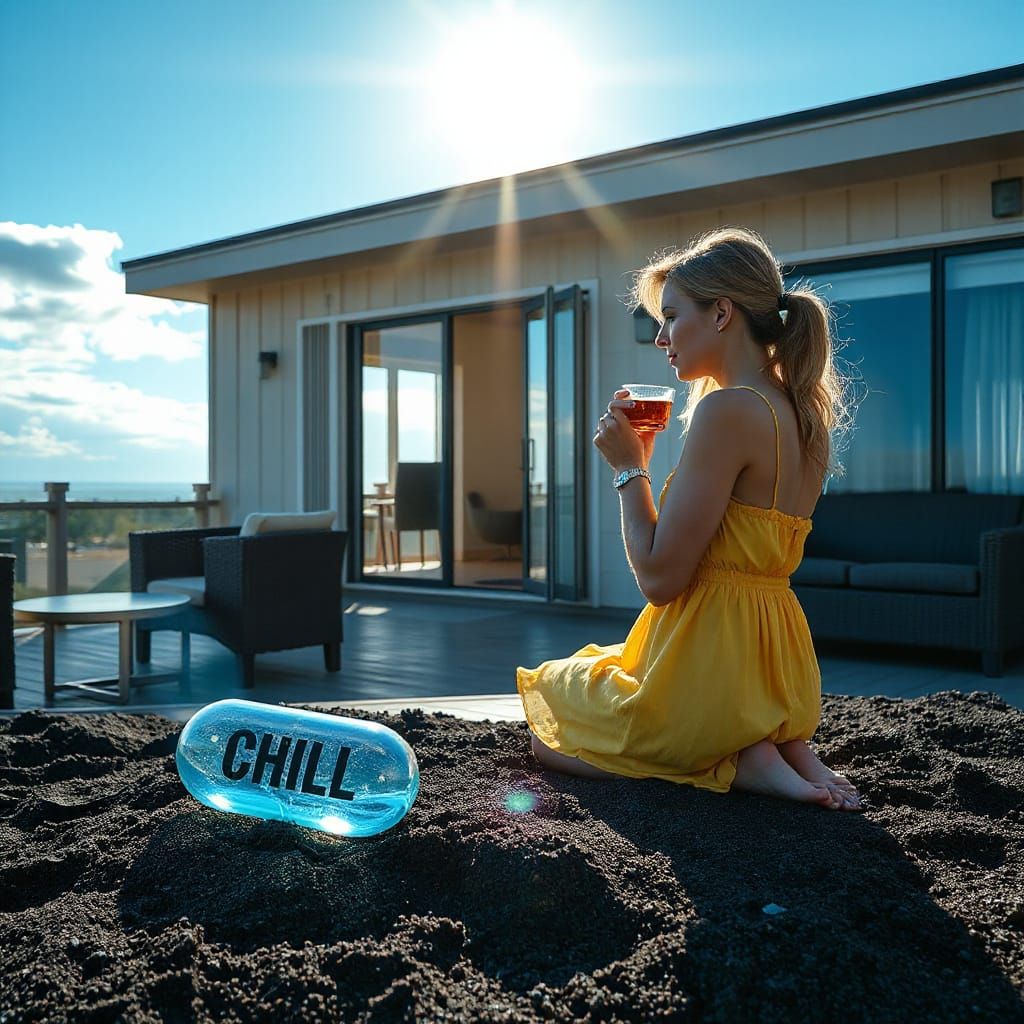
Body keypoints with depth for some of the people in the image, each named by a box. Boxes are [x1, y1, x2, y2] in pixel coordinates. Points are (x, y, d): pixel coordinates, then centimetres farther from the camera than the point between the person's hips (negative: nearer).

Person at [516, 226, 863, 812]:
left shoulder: (727, 409, -21)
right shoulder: (807, 414, 7)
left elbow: (660, 578, -21)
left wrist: (629, 467, -9)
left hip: (710, 664, -8)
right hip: (780, 670, 8)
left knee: (548, 731, 21)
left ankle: (734, 764, -1)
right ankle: (776, 745, 10)